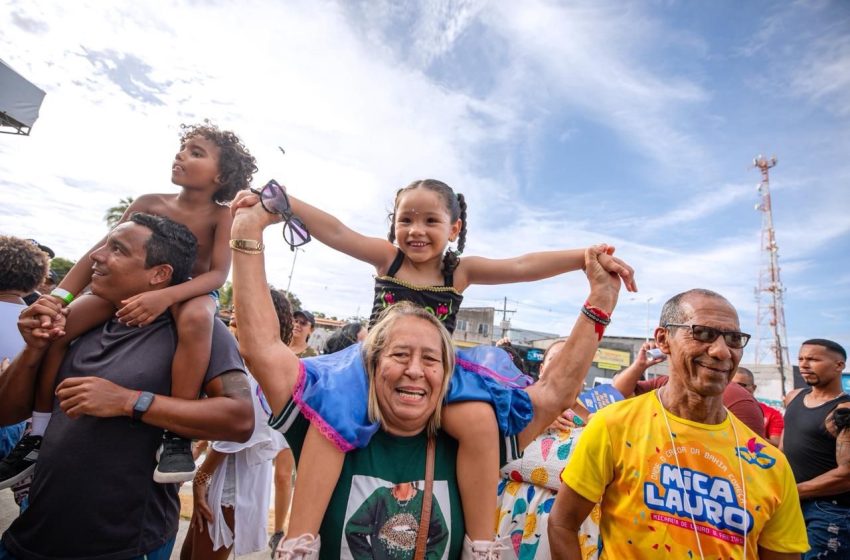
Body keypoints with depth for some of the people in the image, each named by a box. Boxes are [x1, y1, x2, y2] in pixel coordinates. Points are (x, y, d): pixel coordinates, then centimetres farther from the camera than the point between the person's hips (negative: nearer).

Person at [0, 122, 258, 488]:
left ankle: (177, 435, -32)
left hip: (192, 294, -5)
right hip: (137, 289, 5)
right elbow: (99, 252, 2)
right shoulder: (149, 203, -2)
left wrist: (166, 295, -39)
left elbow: (219, 274, -23)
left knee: (196, 318, -42)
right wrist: (59, 296, -9)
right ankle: (38, 437, 6)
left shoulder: (223, 215, -13)